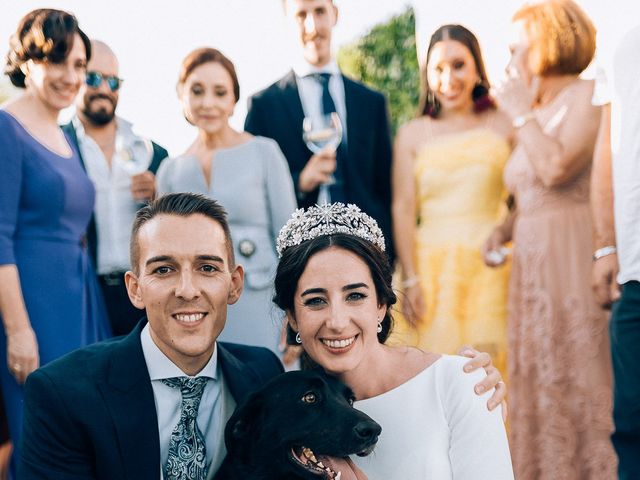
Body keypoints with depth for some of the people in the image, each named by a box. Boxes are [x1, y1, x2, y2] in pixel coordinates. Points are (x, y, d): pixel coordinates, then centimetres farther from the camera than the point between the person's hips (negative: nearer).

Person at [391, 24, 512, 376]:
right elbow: (403, 209, 1)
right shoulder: (412, 134, 6)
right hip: (431, 266, 0)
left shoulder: (503, 125, 5)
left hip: (491, 266, 0)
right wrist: (410, 280, -7)